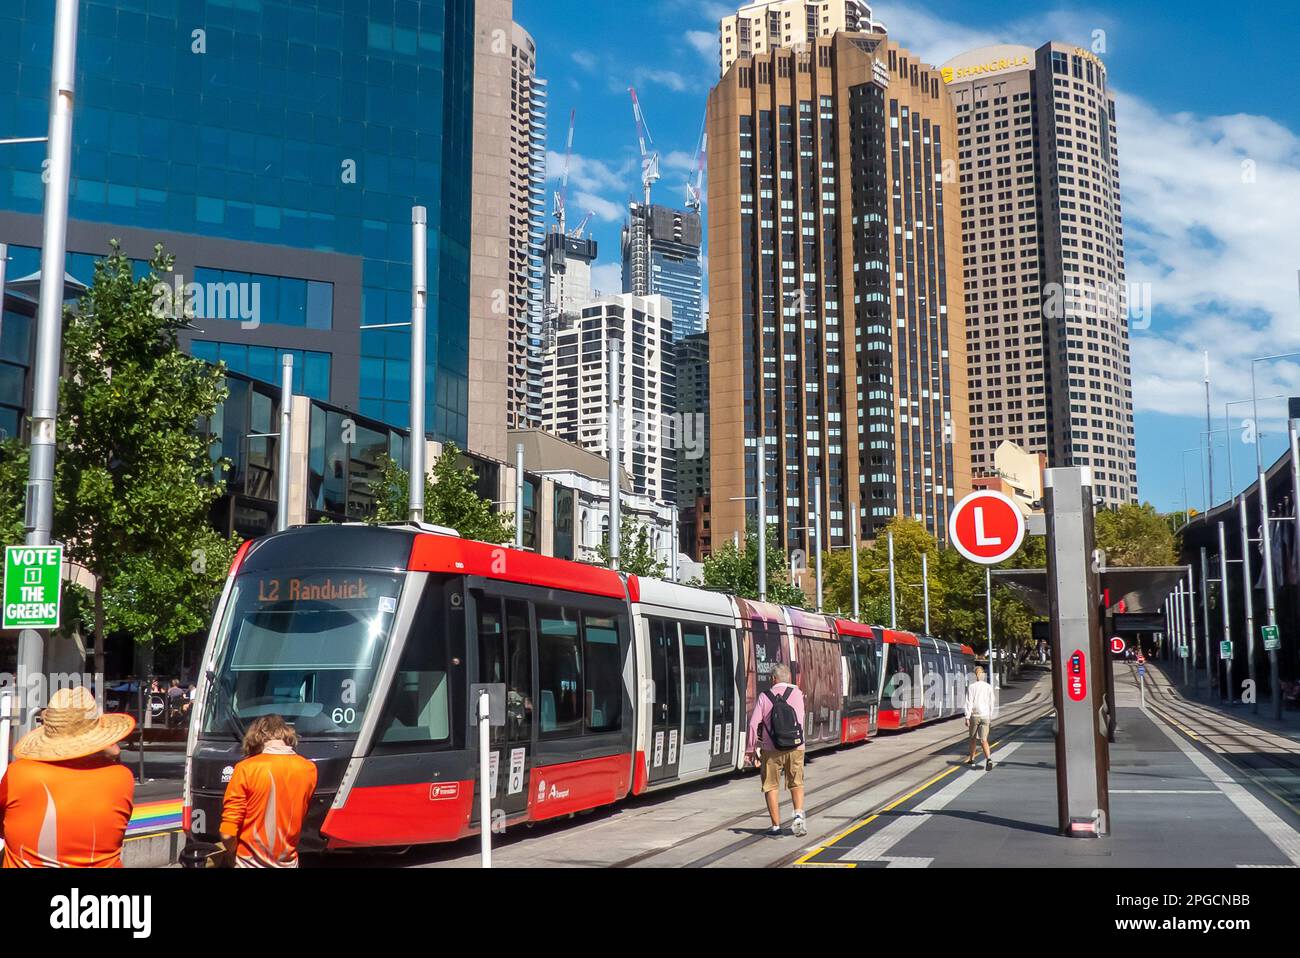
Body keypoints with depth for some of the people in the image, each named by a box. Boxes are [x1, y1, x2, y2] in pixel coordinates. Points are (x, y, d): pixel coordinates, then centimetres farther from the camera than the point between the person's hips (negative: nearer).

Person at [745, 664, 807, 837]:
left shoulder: (764, 697, -4)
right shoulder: (796, 693, -2)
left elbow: (754, 724, -8)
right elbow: (800, 718, 1)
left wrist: (750, 750, -2)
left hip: (772, 750, -1)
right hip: (795, 748, 1)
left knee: (771, 787, 10)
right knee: (796, 784, 18)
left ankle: (776, 826, 9)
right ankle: (799, 815, -1)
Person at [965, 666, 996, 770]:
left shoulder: (971, 687, -6)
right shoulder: (989, 687, 1)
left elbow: (969, 703, -11)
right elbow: (991, 703, 7)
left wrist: (967, 718, -9)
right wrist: (990, 716, 19)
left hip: (974, 716, -1)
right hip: (985, 716, 1)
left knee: (973, 738, 19)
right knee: (983, 740, -4)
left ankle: (972, 759, 34)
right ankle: (988, 759, -27)